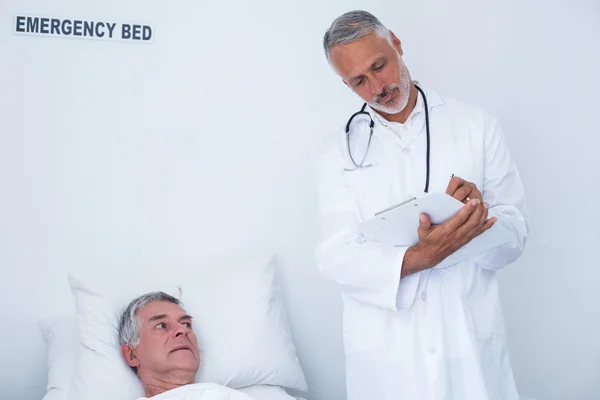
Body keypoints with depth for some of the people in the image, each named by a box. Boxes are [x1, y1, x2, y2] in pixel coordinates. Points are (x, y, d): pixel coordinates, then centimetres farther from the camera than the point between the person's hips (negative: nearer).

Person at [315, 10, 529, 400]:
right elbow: (337, 255, -8)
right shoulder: (340, 150, 1)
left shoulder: (477, 124, 0)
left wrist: (477, 215, -22)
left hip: (470, 336, 0)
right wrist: (420, 257, -24)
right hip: (383, 348, 0)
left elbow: (514, 233, 0)